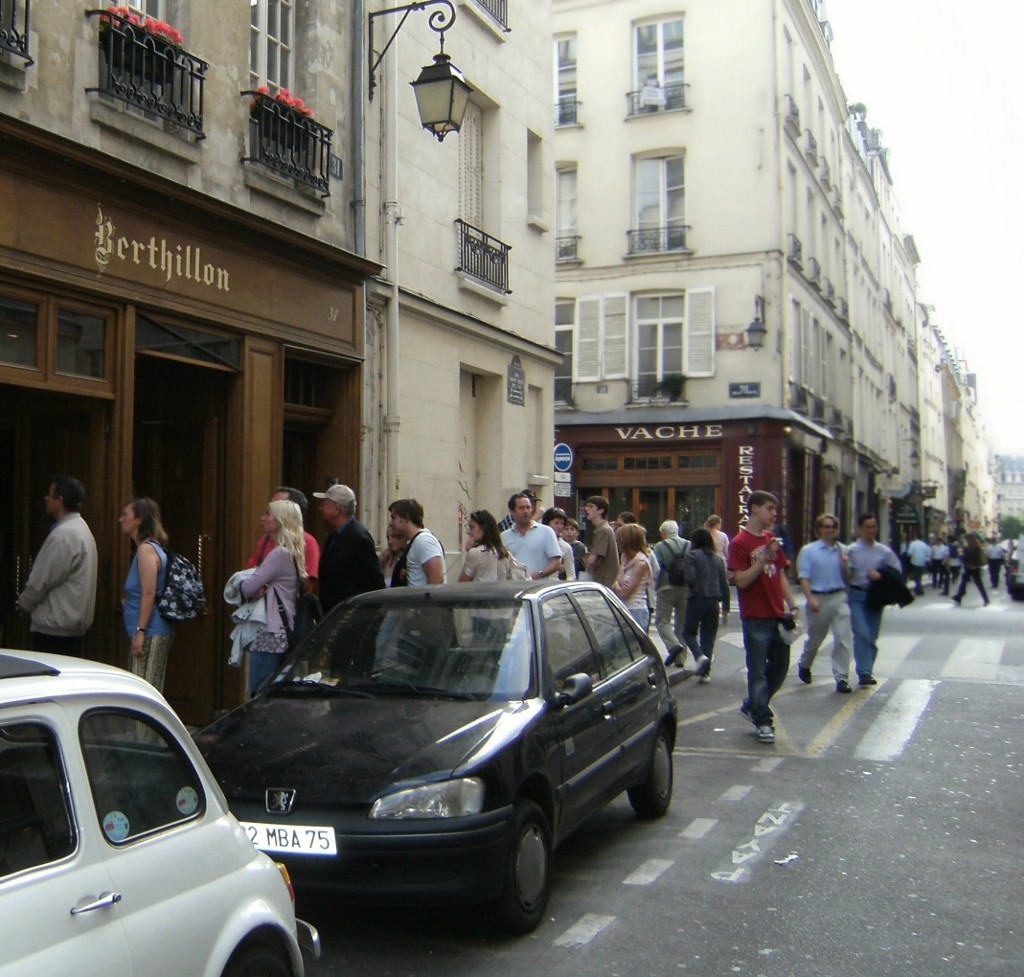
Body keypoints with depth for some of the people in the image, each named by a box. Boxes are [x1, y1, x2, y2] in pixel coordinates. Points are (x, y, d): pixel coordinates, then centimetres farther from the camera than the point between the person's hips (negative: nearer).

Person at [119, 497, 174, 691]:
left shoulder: (146, 549, -12)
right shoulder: (152, 548, 17)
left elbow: (149, 594, -19)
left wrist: (140, 632, -21)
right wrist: (128, 602, 14)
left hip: (150, 633, -10)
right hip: (158, 632, 10)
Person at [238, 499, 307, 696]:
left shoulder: (280, 554, -14)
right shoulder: (292, 553, 15)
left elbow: (247, 588, -15)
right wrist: (259, 589, -2)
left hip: (269, 637, -9)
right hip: (284, 633, 9)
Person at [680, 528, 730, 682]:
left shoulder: (692, 555, -5)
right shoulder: (719, 558, 9)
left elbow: (690, 579, -14)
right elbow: (725, 584, 8)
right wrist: (725, 607, 13)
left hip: (697, 600, -4)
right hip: (714, 601, 4)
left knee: (689, 632, 10)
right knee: (709, 636, 10)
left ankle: (700, 656, -16)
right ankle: (705, 672, 7)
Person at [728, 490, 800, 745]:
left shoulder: (772, 541, 13)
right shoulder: (739, 543, -9)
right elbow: (741, 580, -16)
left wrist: (792, 605, 9)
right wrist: (764, 558, -23)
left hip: (777, 615, 7)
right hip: (756, 618, -7)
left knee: (780, 667, 14)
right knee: (758, 671, 0)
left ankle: (752, 707, 30)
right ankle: (763, 721, 7)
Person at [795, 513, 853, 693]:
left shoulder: (842, 550, 8)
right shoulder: (808, 551, -3)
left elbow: (848, 577, 13)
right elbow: (804, 577, -8)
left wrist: (845, 565, -7)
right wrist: (811, 599, -19)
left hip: (839, 597, 2)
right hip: (818, 599, -2)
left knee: (844, 638, -9)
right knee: (815, 638, 14)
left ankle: (841, 678, -4)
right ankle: (804, 666, 42)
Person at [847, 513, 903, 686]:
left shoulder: (884, 552, 5)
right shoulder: (851, 551, -1)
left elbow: (897, 571, 7)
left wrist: (881, 576, -8)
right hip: (856, 595, -3)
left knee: (872, 636, 9)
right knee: (861, 634, -15)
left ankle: (866, 672, 21)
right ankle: (864, 673, -16)